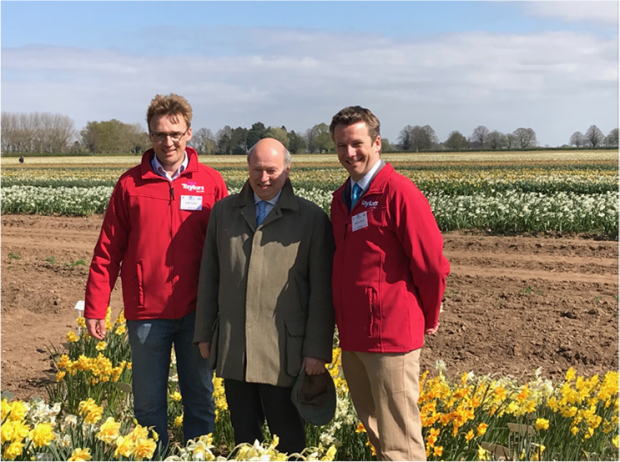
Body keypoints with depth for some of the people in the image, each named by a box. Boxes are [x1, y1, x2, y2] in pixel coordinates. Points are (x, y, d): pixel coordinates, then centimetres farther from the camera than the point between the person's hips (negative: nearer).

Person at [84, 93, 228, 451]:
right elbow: (108, 250, 4)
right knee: (149, 402, 11)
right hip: (146, 313, 0)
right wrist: (96, 307, 0)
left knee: (200, 398, 12)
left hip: (196, 311, 0)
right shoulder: (130, 184, 2)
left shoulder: (212, 183, 1)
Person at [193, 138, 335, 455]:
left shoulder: (313, 219, -3)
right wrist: (204, 333, 11)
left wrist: (318, 349, -7)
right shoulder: (223, 211, 9)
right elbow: (208, 277, 13)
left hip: (284, 351, -3)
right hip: (233, 348, 4)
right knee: (243, 433, 14)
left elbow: (321, 290, -4)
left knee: (288, 437, 7)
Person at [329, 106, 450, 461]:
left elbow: (432, 263, -12)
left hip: (391, 334, -8)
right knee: (374, 430, 18)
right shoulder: (342, 197, 12)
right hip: (352, 335, 8)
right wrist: (344, 321, 14)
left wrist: (429, 318, -1)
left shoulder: (399, 191, -13)